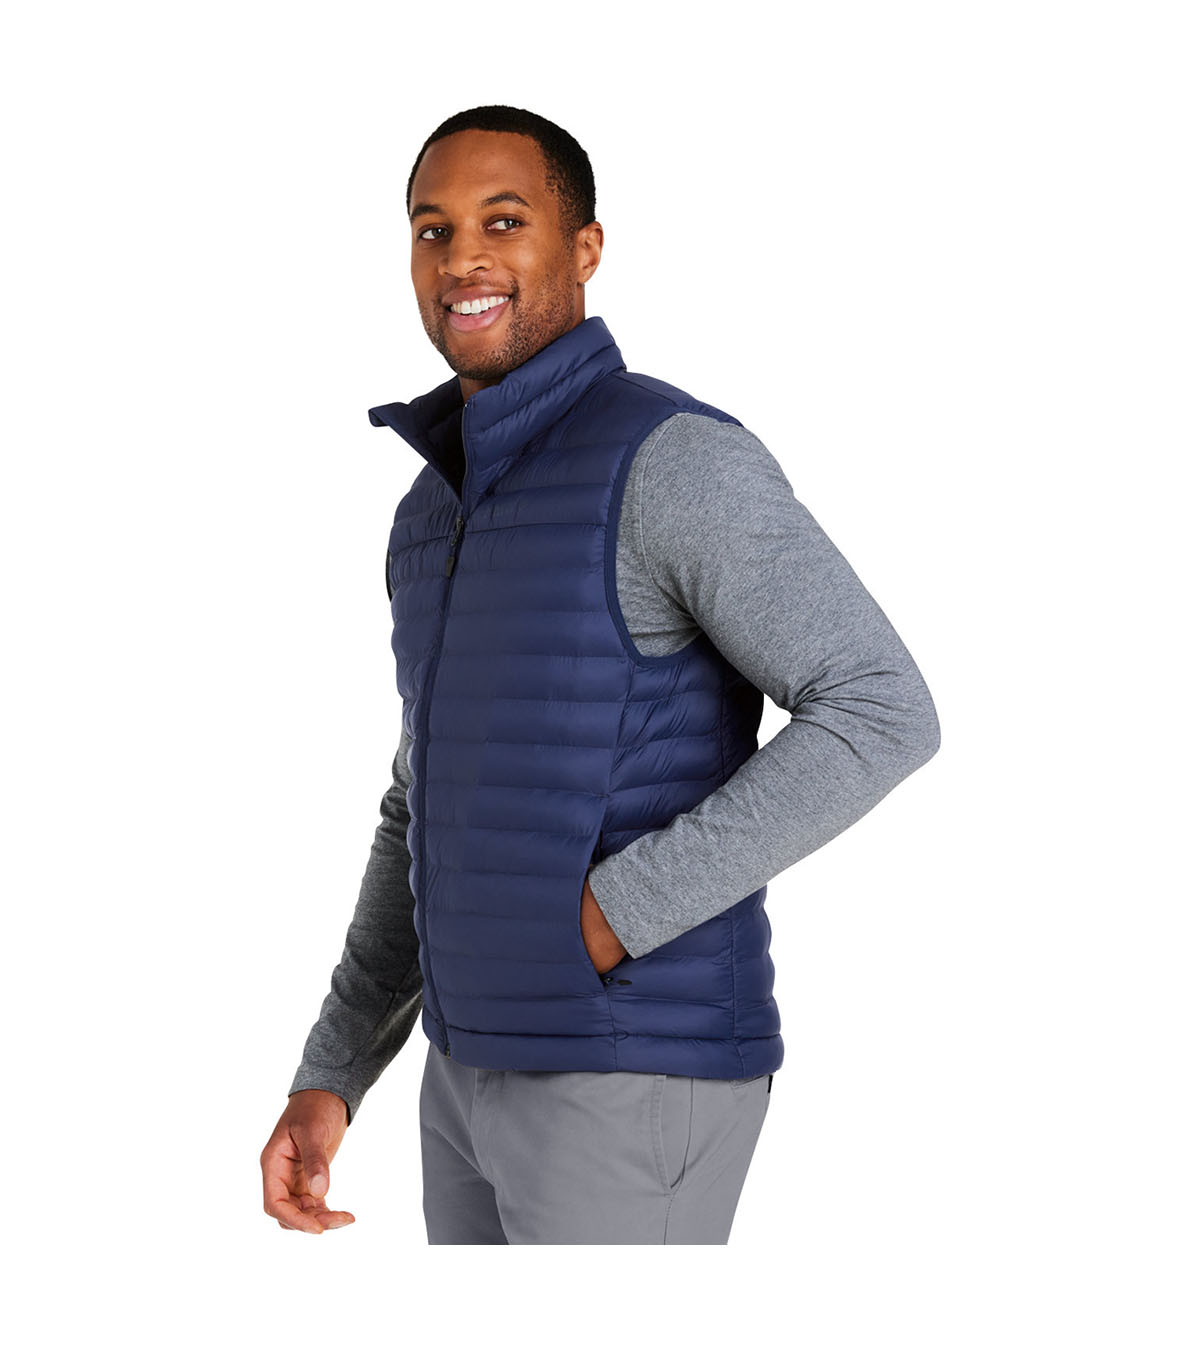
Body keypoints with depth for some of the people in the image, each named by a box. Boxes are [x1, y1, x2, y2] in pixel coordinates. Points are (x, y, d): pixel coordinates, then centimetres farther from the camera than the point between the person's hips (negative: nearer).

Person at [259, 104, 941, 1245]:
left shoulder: (678, 460, -15)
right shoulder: (444, 517, 13)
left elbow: (884, 718, -22)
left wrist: (615, 915, -22)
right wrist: (327, 1078, 12)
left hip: (641, 1076, -9)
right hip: (494, 1068, 9)